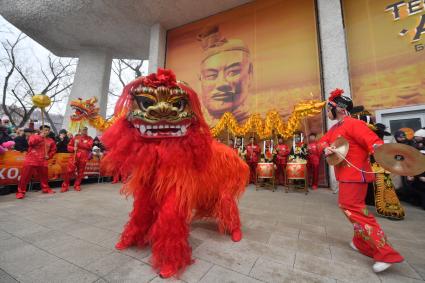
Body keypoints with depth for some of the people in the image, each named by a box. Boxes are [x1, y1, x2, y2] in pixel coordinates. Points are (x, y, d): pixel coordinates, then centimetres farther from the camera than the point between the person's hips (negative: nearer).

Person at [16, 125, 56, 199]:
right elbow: (31, 143, -18)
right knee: (25, 177, -2)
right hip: (31, 160, -3)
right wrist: (40, 136, -16)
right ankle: (20, 192, 8)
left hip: (42, 161, 3)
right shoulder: (33, 136, 3)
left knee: (44, 176, 12)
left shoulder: (50, 141, 9)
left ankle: (46, 188, 26)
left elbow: (53, 149, 19)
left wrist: (49, 155, 4)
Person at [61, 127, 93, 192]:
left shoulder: (89, 138, 6)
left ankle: (77, 185, 20)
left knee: (80, 172, 6)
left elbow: (89, 146, -11)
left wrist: (79, 143, -13)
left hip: (83, 158, -1)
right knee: (69, 171, -6)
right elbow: (69, 146, 12)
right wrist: (73, 148, -9)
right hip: (74, 156, 1)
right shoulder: (75, 137, 11)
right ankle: (65, 186, 7)